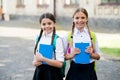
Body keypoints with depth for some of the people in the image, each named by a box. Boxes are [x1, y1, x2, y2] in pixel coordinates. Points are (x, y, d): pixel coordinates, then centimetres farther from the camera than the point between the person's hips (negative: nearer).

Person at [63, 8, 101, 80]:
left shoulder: (92, 35, 3)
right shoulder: (68, 36, 0)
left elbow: (98, 56, 7)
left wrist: (91, 54, -13)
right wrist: (71, 55, -17)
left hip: (89, 71, 1)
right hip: (74, 70, -1)